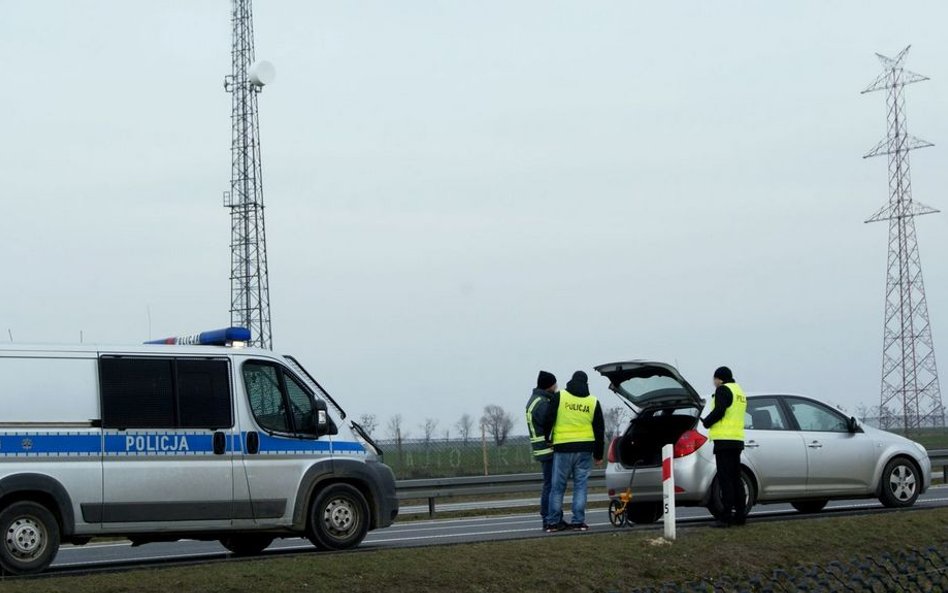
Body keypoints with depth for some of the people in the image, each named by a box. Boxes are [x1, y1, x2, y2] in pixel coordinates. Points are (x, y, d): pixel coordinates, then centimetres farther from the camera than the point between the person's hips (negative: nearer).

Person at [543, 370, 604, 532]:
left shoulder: (559, 397, -1)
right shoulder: (593, 402, 7)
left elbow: (549, 421, -3)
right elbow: (600, 430, 11)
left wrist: (547, 440, 10)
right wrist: (598, 455, 17)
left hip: (562, 447, -1)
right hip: (585, 449, 1)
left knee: (558, 486, 4)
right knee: (580, 485, 6)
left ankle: (553, 522, 3)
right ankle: (578, 521, 2)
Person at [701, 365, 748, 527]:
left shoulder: (723, 390, -7)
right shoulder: (739, 391, 22)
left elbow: (719, 411, -19)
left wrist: (706, 422, -3)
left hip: (724, 441, -9)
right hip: (737, 440, 9)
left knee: (725, 479, -9)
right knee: (736, 478, 13)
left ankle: (726, 517, -11)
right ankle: (740, 514, 13)